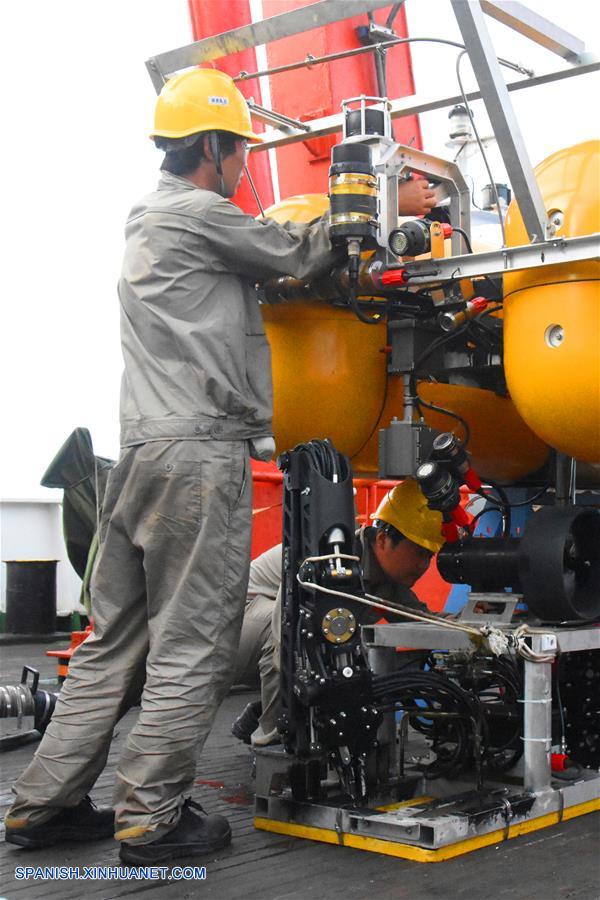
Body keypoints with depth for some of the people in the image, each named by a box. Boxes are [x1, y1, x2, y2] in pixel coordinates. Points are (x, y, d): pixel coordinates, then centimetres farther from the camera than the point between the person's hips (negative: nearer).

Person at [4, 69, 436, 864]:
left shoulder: (145, 225, 24)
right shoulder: (197, 215, -5)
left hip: (142, 452, 9)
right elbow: (298, 253, 2)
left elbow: (266, 266, 23)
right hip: (200, 454, -9)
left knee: (116, 640, 12)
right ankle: (152, 818, 3)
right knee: (191, 647, -3)